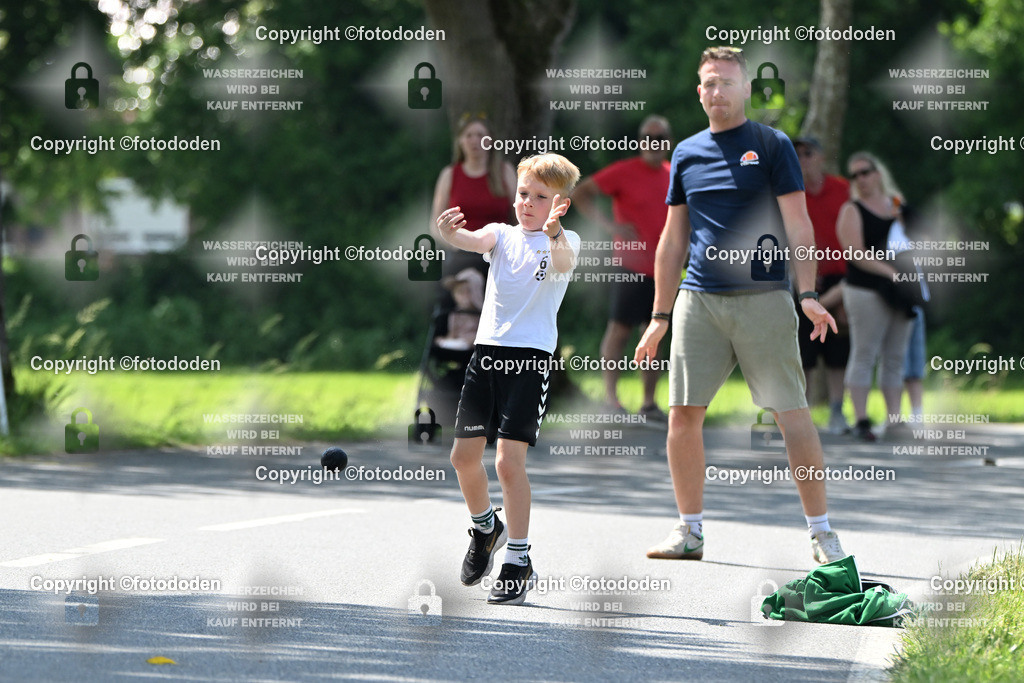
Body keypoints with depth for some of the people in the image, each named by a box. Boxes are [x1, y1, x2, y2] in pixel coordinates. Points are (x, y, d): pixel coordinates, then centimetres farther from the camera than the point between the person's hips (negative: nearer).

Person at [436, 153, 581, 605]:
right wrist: (452, 233, -34)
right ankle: (485, 528, 33)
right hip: (488, 349, 5)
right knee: (464, 455, 5)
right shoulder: (503, 235, 11)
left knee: (509, 459, -13)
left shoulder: (565, 241, 0)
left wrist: (553, 233, -47)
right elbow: (477, 241, -11)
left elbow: (564, 262, -24)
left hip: (532, 354, -5)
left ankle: (519, 561, -4)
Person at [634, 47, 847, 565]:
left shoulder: (772, 146, 2)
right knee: (683, 413, 0)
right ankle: (689, 531, 10)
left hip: (762, 298, -4)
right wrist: (660, 317, 15)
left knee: (792, 412, -6)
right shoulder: (686, 153, 14)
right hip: (698, 302, 4)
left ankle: (821, 532, -2)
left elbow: (797, 226, -2)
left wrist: (808, 294, -14)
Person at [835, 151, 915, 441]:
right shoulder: (852, 211, -1)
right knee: (864, 355, -7)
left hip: (899, 293, 6)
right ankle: (861, 420, -8)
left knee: (895, 357, 6)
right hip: (866, 290, -6)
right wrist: (890, 272, -21)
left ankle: (894, 418, 9)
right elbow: (857, 253, -13)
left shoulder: (896, 205, 15)